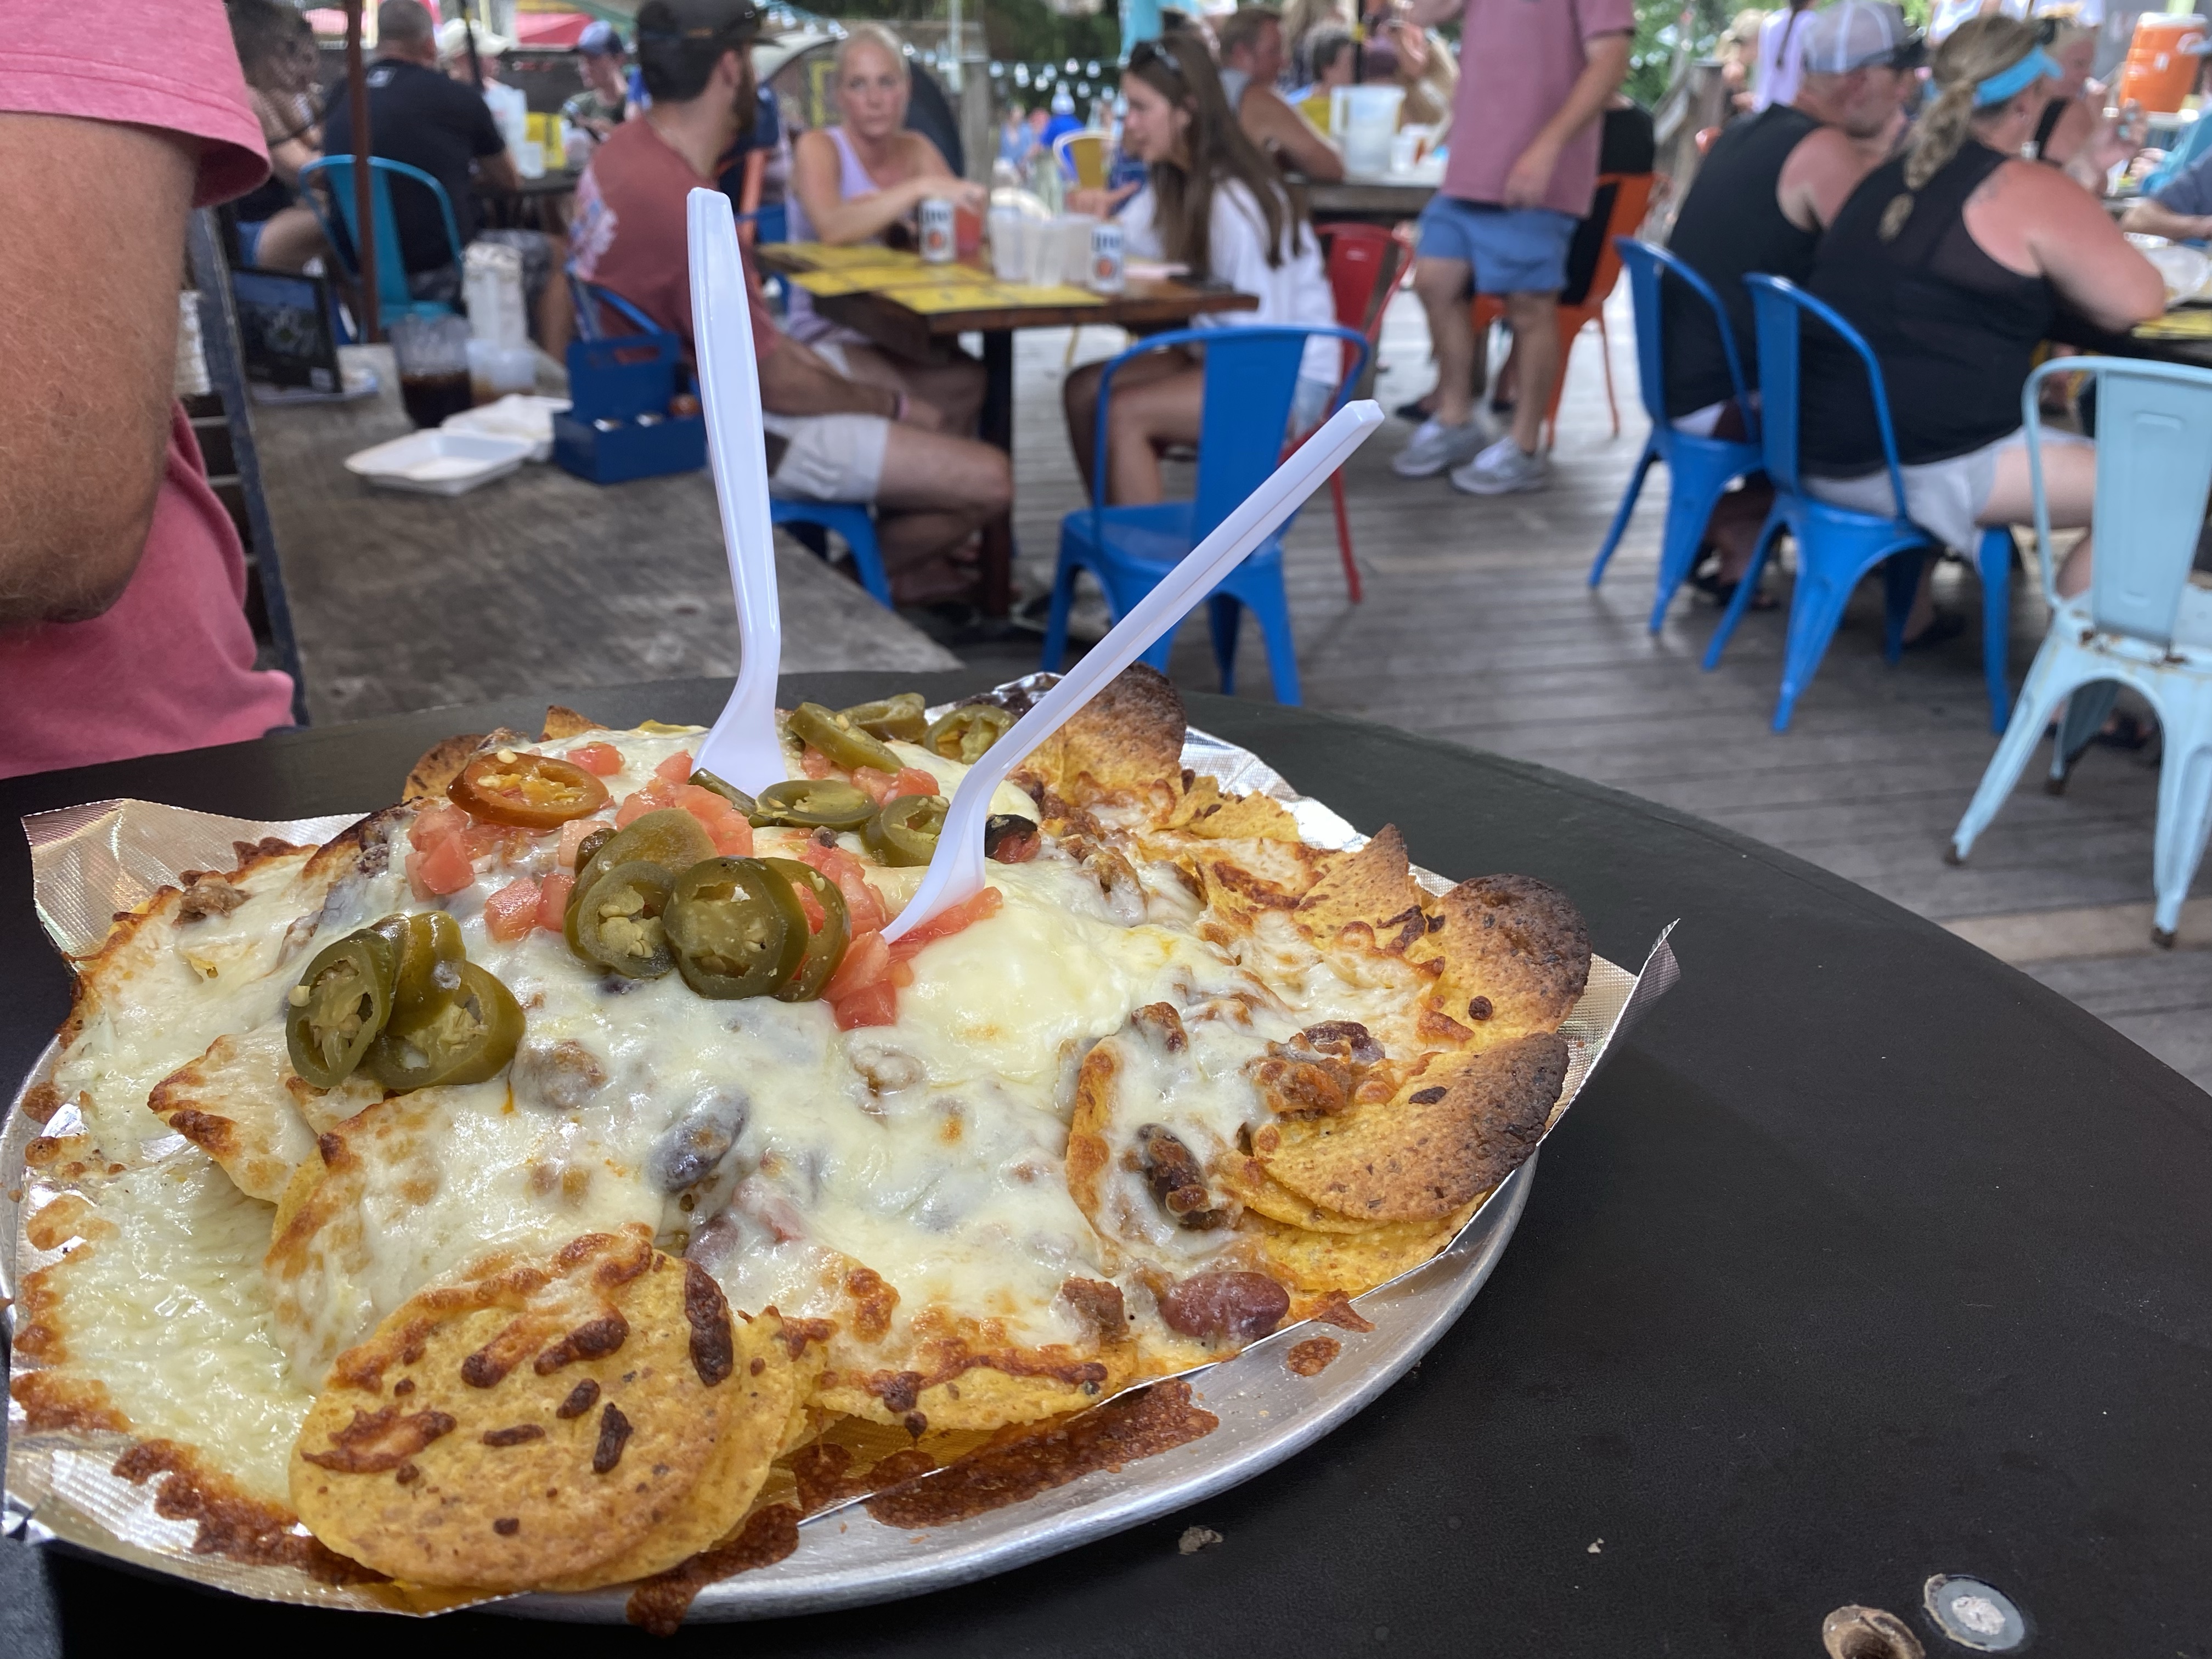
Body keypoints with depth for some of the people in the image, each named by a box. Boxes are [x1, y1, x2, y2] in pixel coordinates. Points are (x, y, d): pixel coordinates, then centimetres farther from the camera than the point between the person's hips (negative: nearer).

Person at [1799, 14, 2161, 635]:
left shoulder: (1894, 173, 14)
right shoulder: (2027, 190, -8)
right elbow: (2140, 303, -3)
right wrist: (2074, 259, 16)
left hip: (1824, 447, 9)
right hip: (1915, 466, -9)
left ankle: (1912, 612, 39)